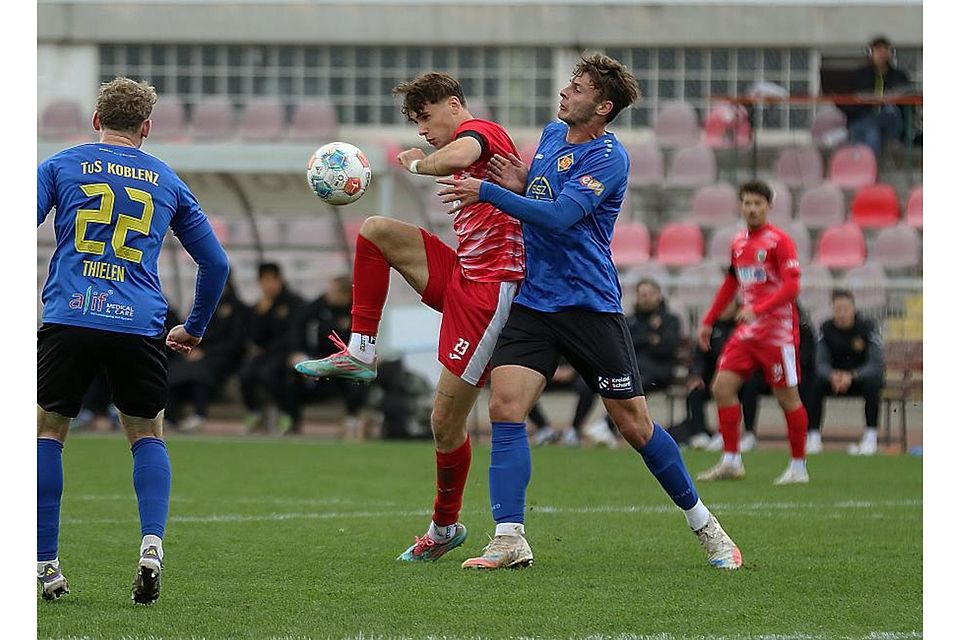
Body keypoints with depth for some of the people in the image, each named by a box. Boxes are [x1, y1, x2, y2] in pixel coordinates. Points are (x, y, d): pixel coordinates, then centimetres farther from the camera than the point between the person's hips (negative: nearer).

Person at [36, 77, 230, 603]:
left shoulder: (60, 166, 11)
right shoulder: (167, 183, 17)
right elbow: (215, 262, 21)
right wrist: (195, 328, 33)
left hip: (68, 319, -1)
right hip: (139, 325, 1)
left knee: (47, 432, 13)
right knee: (148, 436, 16)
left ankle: (44, 564, 6)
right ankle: (152, 543, -7)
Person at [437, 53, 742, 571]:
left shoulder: (608, 159, -13)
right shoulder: (552, 134, 11)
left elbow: (558, 216, -25)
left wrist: (487, 192, -23)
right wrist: (521, 186, 2)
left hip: (590, 305, -6)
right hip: (531, 300, 6)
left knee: (634, 425, -1)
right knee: (505, 407, -13)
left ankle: (703, 524, 17)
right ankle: (509, 541, -15)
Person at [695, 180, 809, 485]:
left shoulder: (779, 241, -10)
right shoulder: (738, 243, 12)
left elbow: (791, 286, -18)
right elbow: (730, 284, 24)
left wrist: (757, 309, -28)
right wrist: (708, 322, 22)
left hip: (778, 330, -7)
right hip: (748, 331, 7)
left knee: (787, 397, -2)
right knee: (722, 386, -2)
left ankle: (798, 467, 7)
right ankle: (731, 462, 5)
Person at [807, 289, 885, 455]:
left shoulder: (867, 327, -15)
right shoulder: (826, 328, -7)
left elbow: (875, 364, -22)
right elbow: (821, 363, -12)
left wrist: (852, 376, -38)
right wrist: (832, 376, -36)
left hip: (861, 376, -2)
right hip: (835, 376, 2)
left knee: (872, 382, -36)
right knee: (815, 383, -28)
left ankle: (871, 436, -29)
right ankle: (813, 437, -22)